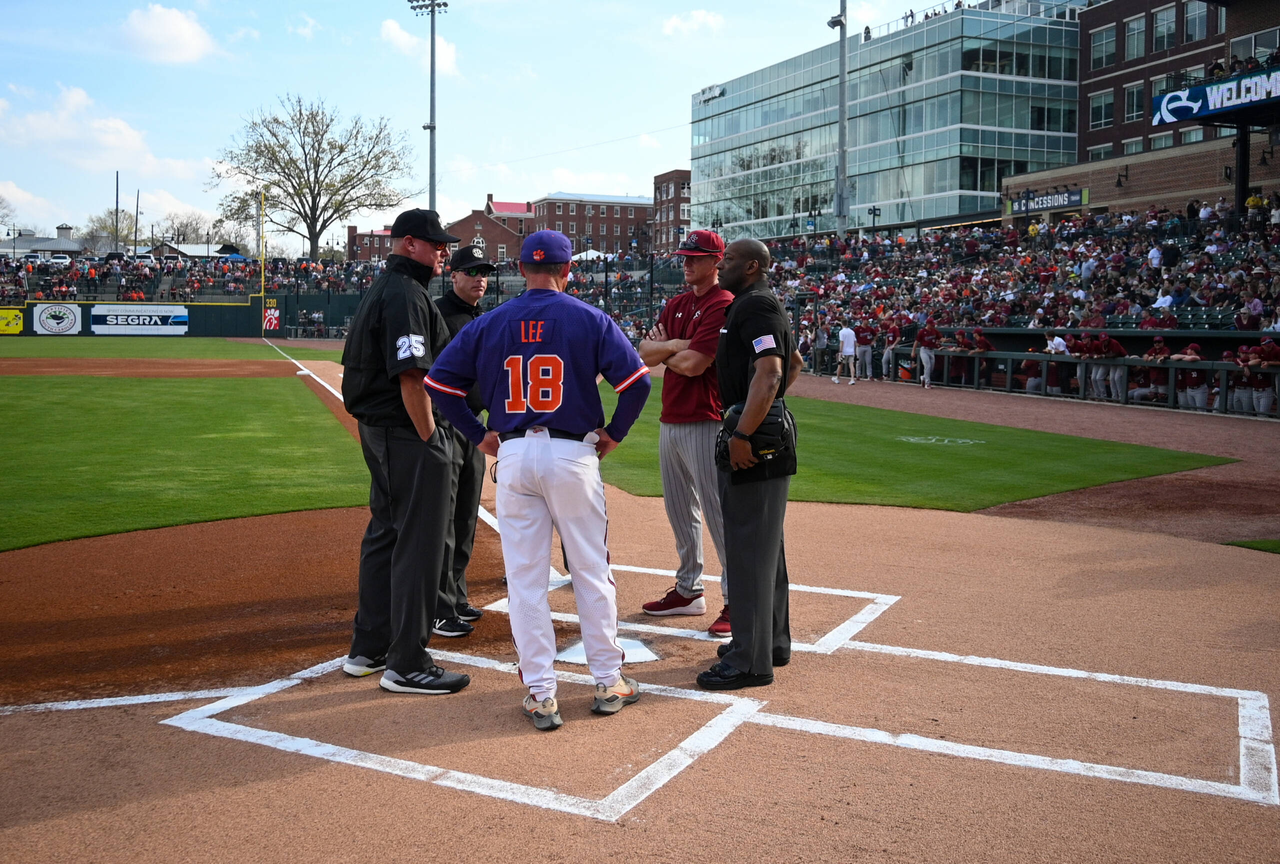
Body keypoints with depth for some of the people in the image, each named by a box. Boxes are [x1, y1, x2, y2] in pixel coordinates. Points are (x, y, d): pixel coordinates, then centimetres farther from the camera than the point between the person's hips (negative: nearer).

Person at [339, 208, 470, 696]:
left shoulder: (380, 290, 17)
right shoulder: (406, 294, -16)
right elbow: (410, 376, -24)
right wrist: (428, 440, -20)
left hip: (376, 430, 11)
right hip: (408, 434, -11)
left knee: (384, 534, 18)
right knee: (419, 543, -5)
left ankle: (368, 649, 27)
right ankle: (407, 665, 1)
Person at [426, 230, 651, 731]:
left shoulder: (488, 323, 6)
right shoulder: (590, 320, -1)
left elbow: (439, 383, 4)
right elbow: (636, 380, -10)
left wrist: (478, 435, 11)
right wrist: (615, 433, 3)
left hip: (513, 455, 2)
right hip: (574, 455, -1)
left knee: (525, 578, 7)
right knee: (591, 572, 10)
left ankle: (540, 694, 8)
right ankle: (609, 683, 18)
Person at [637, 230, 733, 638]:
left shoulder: (723, 305, -11)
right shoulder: (675, 305, 16)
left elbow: (694, 365, -19)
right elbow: (645, 353, 7)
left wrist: (665, 352, 0)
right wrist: (677, 345, -10)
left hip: (703, 423, -9)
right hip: (669, 421, 9)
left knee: (718, 513, -7)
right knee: (679, 510, 16)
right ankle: (688, 590, 27)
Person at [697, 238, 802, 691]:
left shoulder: (756, 305, -13)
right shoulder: (755, 305, 20)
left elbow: (769, 372, -26)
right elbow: (795, 362, 32)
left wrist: (742, 435, -27)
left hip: (756, 437, -11)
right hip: (768, 432, 11)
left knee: (749, 547, -8)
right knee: (764, 544, 17)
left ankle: (751, 660, -3)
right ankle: (772, 642, 28)